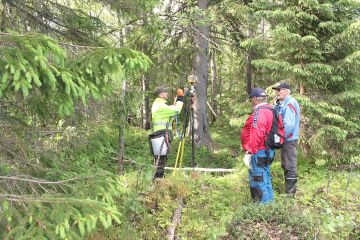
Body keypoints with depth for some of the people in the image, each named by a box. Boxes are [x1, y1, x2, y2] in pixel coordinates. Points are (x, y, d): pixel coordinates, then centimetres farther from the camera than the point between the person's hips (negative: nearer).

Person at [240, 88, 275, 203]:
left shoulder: (259, 112, -17)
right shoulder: (270, 110, 14)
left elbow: (257, 134, -26)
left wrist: (249, 152, -25)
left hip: (259, 153, -10)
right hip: (267, 151, 11)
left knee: (258, 183, -4)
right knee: (265, 181, 20)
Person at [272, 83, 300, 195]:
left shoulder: (290, 104, -18)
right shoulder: (281, 104, 12)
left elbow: (289, 124, -26)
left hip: (289, 139, -10)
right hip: (285, 139, 10)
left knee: (290, 166, -2)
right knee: (286, 165, 19)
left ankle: (290, 192, 5)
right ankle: (289, 190, 31)